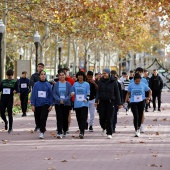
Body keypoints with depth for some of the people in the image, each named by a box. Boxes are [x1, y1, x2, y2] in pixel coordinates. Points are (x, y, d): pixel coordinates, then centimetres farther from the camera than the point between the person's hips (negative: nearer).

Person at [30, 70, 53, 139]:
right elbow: (33, 95, 1)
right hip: (37, 104, 1)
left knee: (43, 118, -12)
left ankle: (42, 132, -4)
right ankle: (41, 129, 34)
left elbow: (51, 95, 4)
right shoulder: (36, 84, 1)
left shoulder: (48, 84, 1)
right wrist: (32, 105, -5)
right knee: (38, 119, 8)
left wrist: (51, 104, -1)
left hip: (45, 104, -1)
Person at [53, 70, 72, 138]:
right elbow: (54, 94, 0)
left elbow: (70, 94, -2)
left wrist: (64, 100, -15)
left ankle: (65, 131, 26)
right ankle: (59, 133, -11)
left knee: (65, 118, 8)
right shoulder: (56, 84, 3)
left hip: (66, 103, 1)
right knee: (59, 118, -8)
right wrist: (59, 100, -15)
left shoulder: (68, 84, 1)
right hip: (58, 103, -1)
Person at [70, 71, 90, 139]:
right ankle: (81, 131, 20)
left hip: (84, 103, -4)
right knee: (78, 118, 8)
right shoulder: (75, 84, 11)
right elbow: (72, 92, 19)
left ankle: (82, 132, -20)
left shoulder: (86, 84, 3)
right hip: (77, 104, 4)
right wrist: (72, 94, -4)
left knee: (83, 117, -13)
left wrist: (86, 99, -16)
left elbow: (88, 93, 1)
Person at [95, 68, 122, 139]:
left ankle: (109, 133, 4)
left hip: (110, 101, -2)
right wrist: (96, 101, -3)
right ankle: (104, 128, 30)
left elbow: (117, 93, 0)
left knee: (109, 118, -3)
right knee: (102, 117, 1)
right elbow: (98, 91, 7)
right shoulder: (101, 81, 5)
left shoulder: (113, 81, -2)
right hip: (102, 101, 2)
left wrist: (119, 103, -1)